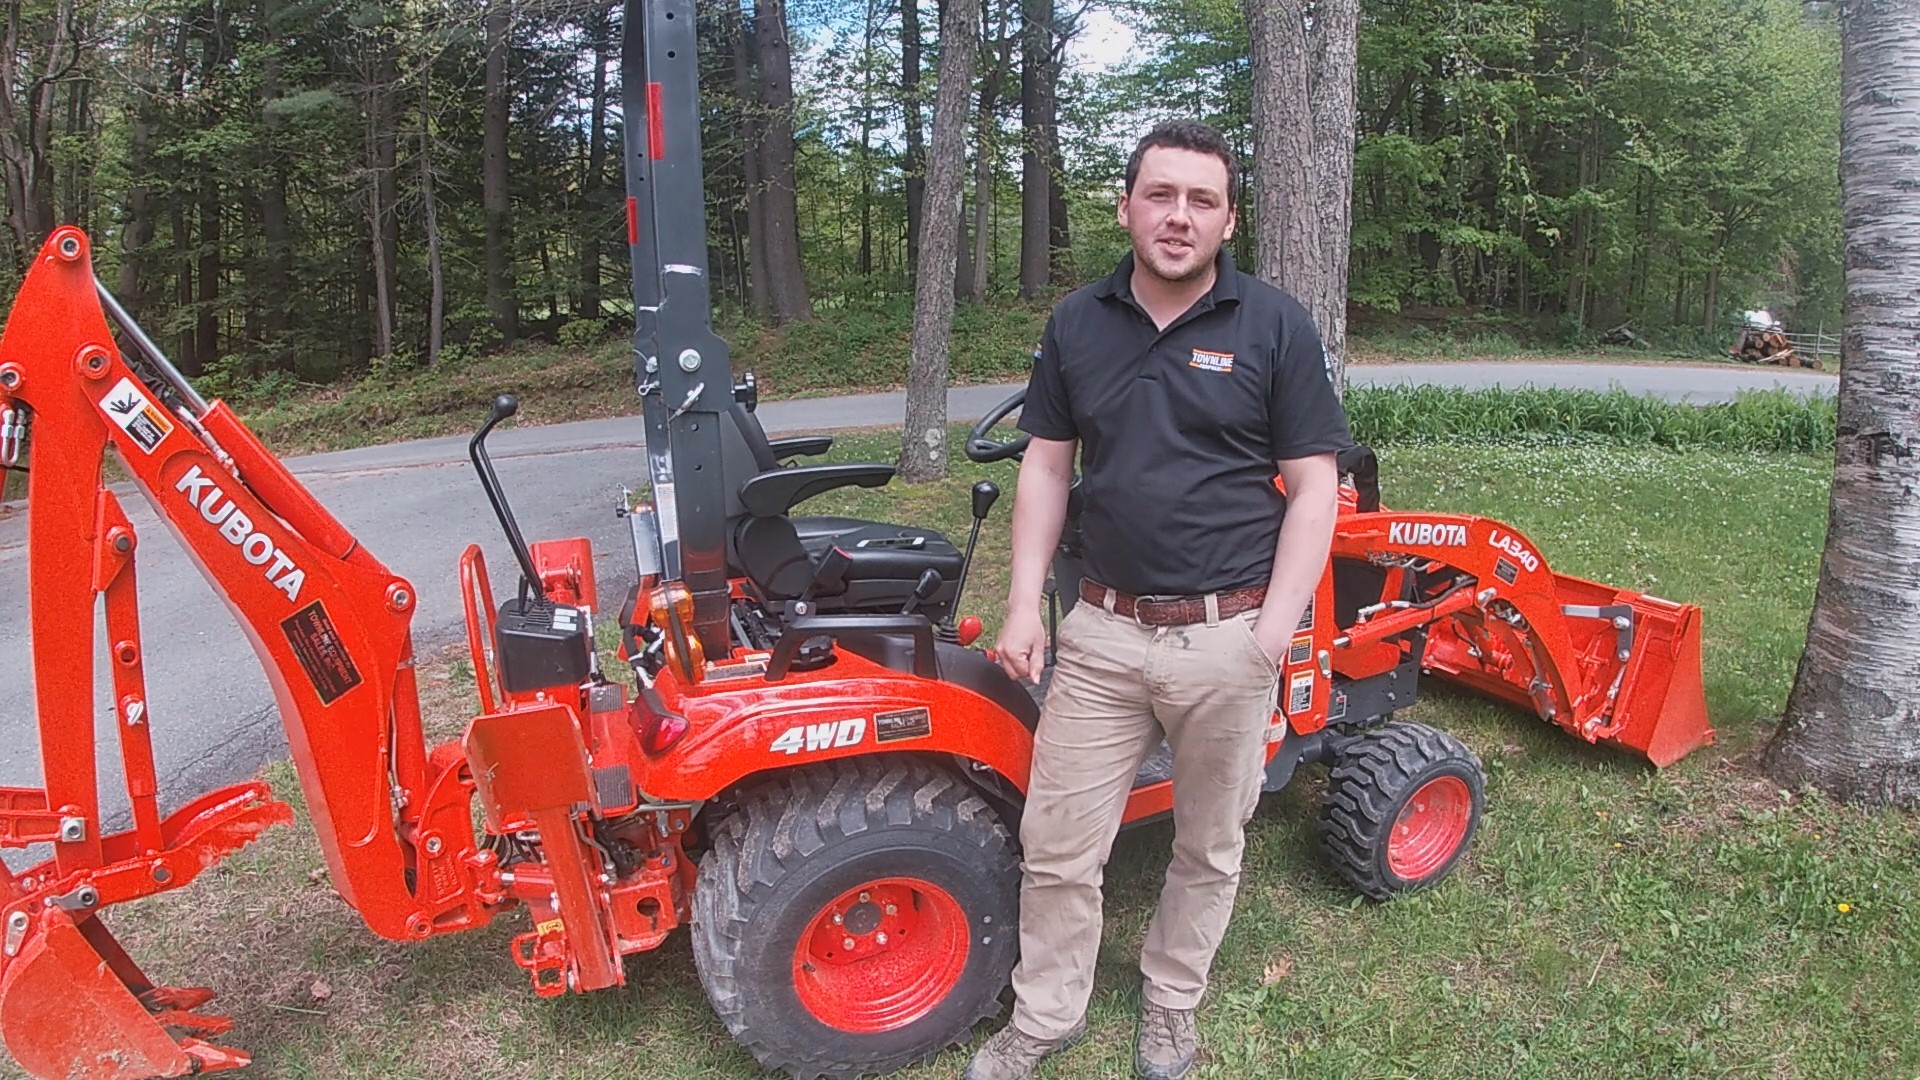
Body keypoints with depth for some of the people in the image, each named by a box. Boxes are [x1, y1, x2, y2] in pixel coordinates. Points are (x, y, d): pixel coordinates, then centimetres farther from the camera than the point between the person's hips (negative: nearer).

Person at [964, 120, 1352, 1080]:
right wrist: (1024, 604, 0)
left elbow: (1313, 486, -4)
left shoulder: (1274, 327, -4)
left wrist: (1275, 630, -12)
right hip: (1104, 631, 2)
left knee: (1209, 846, 15)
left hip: (1226, 639, -1)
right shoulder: (1077, 324, 5)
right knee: (1056, 846, 7)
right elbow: (1047, 468, 8)